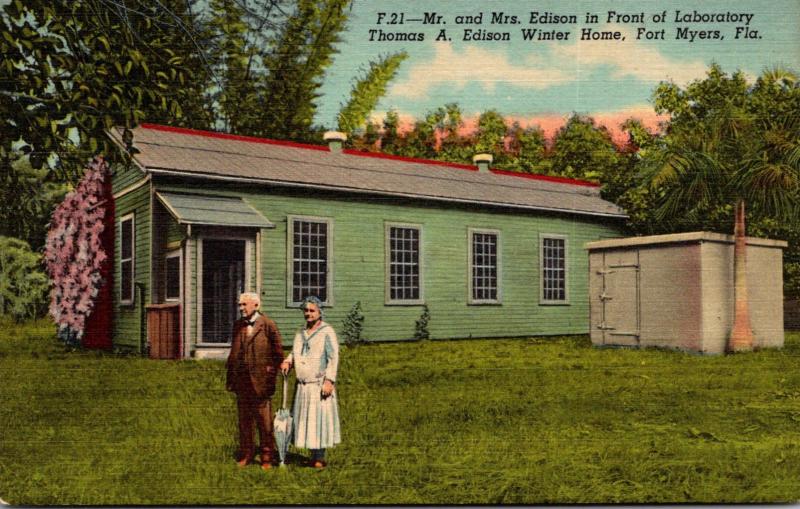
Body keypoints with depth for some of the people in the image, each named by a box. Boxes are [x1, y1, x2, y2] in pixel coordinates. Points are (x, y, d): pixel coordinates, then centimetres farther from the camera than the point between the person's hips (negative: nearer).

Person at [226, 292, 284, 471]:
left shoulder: (268, 325, -6)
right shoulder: (238, 325, 10)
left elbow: (278, 354, -2)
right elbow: (233, 353, 14)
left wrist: (271, 377, -5)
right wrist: (230, 379, 10)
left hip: (260, 382, -5)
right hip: (241, 381, 5)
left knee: (264, 422, 3)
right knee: (244, 421, 13)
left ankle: (267, 457, 13)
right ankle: (245, 455, 23)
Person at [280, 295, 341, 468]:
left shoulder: (327, 332, -5)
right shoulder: (300, 333, 17)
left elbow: (334, 358, -10)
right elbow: (294, 353, 26)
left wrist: (329, 381, -18)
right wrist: (287, 361, 4)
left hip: (320, 385, -6)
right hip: (303, 386, 7)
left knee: (320, 419, -7)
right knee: (305, 420, 6)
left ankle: (320, 458, -1)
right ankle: (313, 456, 13)